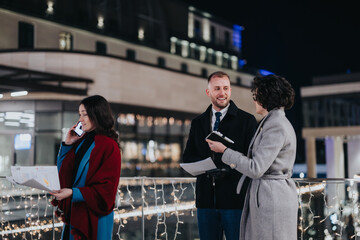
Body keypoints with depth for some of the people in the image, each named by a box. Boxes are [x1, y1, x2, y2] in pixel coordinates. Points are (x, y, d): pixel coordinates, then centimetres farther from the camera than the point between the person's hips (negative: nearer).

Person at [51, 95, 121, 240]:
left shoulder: (109, 147, -14)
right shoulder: (81, 142, 8)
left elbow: (106, 188, -18)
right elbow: (63, 171, 12)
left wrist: (73, 193, -26)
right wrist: (67, 144, 1)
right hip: (73, 212, 7)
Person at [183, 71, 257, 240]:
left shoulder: (246, 120, 0)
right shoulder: (198, 123, 13)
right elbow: (188, 157, 13)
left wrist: (229, 169, -19)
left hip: (235, 198, -4)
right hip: (206, 198, 4)